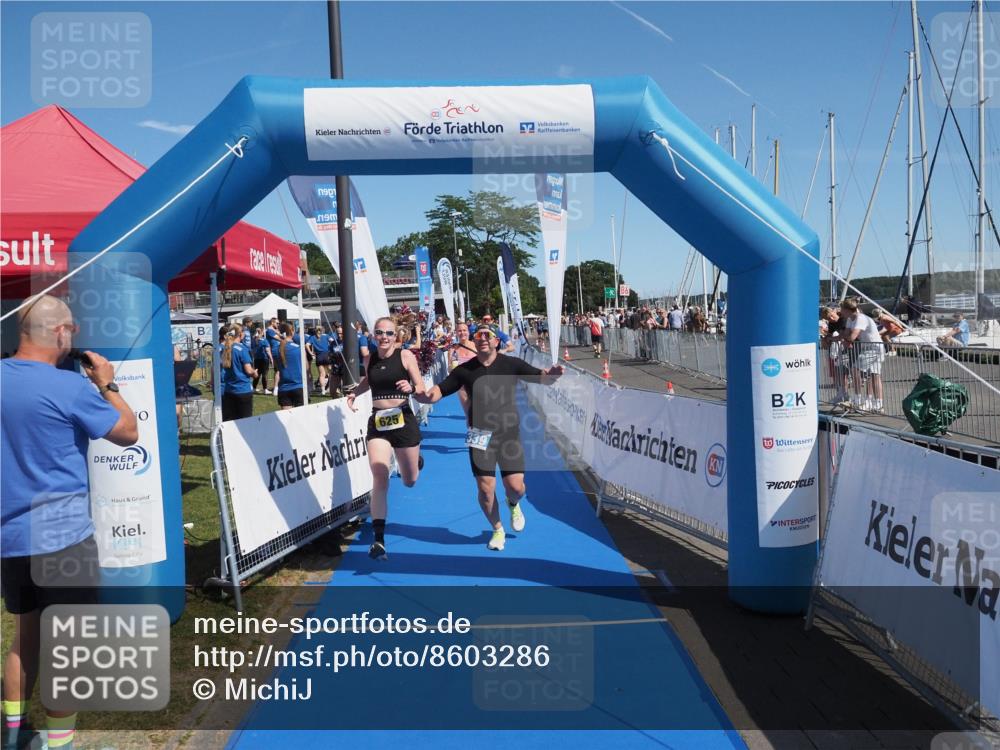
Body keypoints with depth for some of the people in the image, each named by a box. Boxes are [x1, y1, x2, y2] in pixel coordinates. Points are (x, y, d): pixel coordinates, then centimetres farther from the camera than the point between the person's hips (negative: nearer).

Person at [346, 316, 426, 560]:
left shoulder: (405, 356, -7)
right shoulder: (371, 357, 5)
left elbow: (422, 389, -8)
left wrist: (411, 388, -31)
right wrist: (354, 392, 8)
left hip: (403, 420, -2)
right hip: (377, 423, 2)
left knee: (410, 481, 16)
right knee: (380, 479, -14)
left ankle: (416, 459, 55)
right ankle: (379, 540, -13)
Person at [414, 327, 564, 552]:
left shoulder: (511, 364, -5)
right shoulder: (465, 370, -2)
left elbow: (541, 378, -9)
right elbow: (437, 392, -2)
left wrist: (551, 374, -33)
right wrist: (423, 396, -25)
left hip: (509, 434, 0)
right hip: (480, 436, 1)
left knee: (516, 487, -4)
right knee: (485, 490, 0)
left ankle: (513, 505, 35)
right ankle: (497, 529, 28)